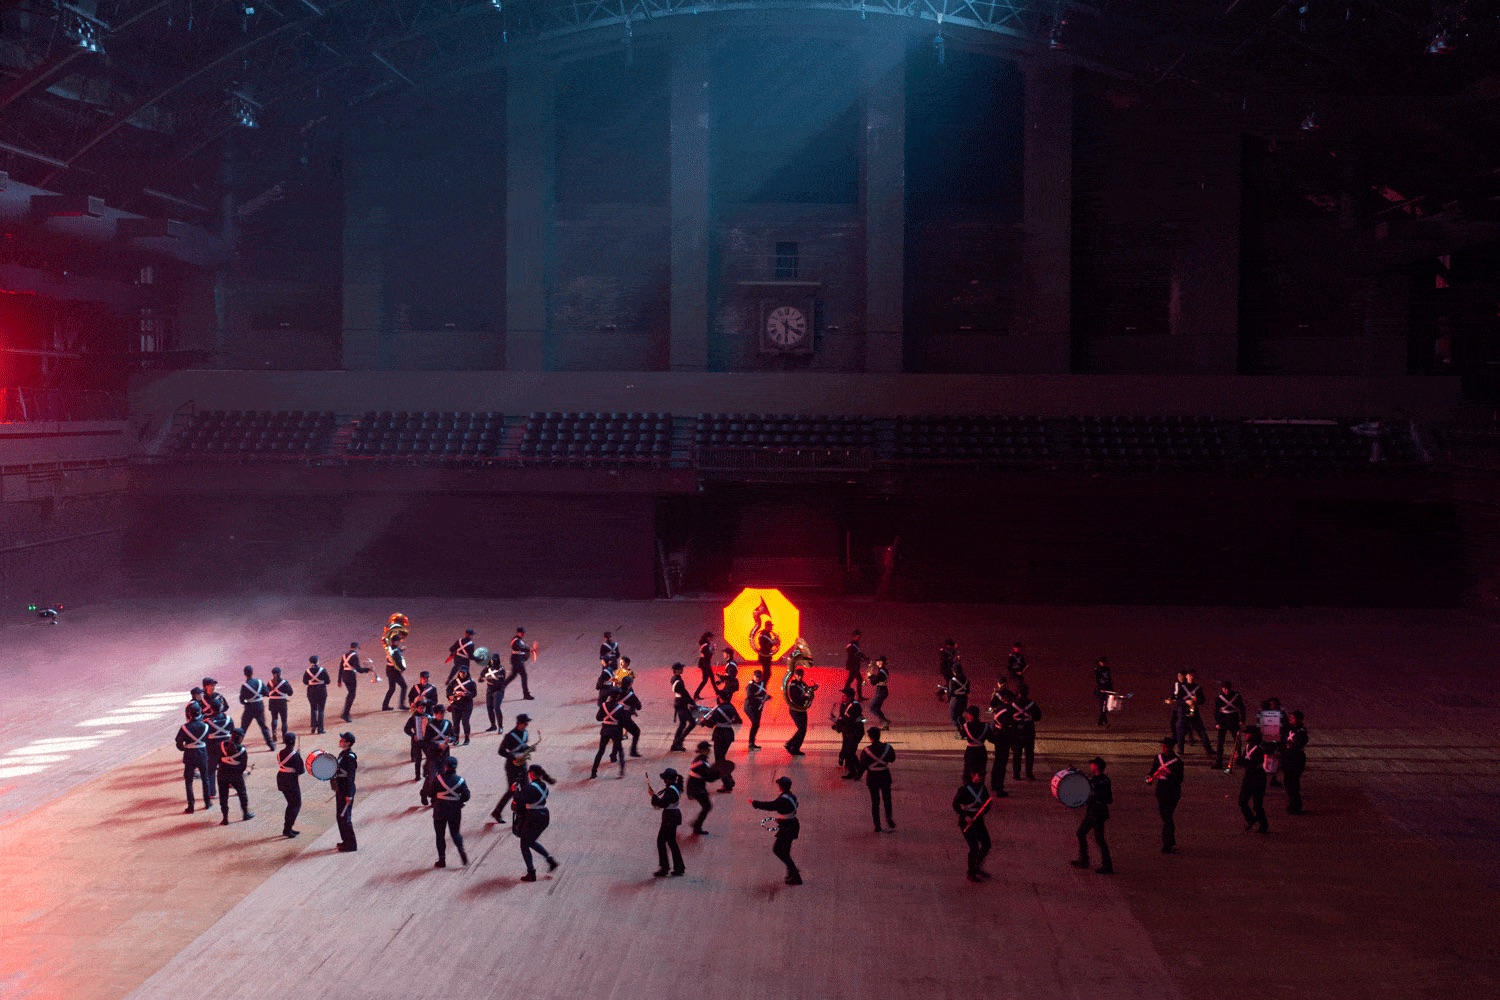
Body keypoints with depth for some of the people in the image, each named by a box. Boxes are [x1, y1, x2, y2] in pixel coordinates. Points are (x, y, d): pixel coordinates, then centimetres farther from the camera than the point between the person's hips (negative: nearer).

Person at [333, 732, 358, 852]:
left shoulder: (350, 757, -21)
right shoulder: (343, 753, 8)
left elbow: (350, 776, -23)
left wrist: (349, 795, -24)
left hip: (346, 792, -10)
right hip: (340, 790, 10)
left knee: (344, 817, -2)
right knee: (340, 816, 18)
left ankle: (351, 844, 7)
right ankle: (346, 840, 30)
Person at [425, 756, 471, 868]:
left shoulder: (437, 778, -12)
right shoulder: (460, 781, -7)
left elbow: (430, 793, -8)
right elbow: (466, 796, -3)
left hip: (439, 811, -2)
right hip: (455, 811, 2)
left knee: (440, 835, 10)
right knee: (455, 832, 17)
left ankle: (442, 860, 10)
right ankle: (461, 851, -7)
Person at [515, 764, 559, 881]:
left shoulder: (531, 787, -19)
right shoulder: (544, 786, 7)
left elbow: (521, 800, -23)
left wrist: (516, 790, -6)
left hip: (534, 818, -8)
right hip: (544, 816, 9)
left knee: (524, 845, 7)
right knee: (531, 842, 27)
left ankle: (531, 874, 7)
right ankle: (551, 860, 18)